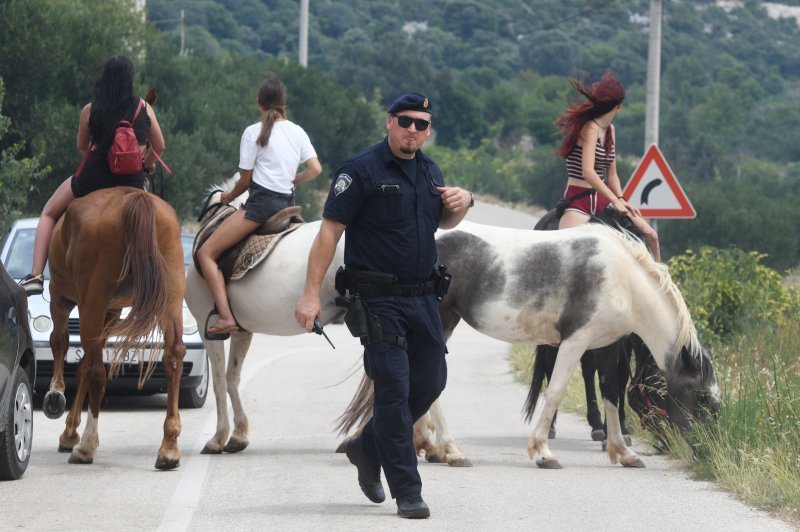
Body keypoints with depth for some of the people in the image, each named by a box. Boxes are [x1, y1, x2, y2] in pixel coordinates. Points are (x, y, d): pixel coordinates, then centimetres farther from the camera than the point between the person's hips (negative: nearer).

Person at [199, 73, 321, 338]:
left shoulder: (254, 132, -5)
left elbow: (245, 179, -2)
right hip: (288, 203, 8)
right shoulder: (298, 132, 10)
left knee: (206, 253, -7)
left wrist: (230, 196, 17)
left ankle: (225, 316, -23)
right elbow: (315, 169, 5)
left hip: (260, 202, -8)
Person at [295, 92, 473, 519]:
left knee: (430, 381, 10)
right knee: (394, 390, -6)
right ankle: (407, 493, -1)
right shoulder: (362, 170, -9)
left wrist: (461, 203, 4)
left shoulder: (430, 171, 12)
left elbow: (443, 222, 29)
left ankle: (367, 448, 31)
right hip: (379, 302, -7)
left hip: (423, 298, 7)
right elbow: (329, 231, -11)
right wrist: (311, 294, -17)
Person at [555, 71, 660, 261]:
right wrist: (615, 200, -25)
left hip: (602, 200, 8)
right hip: (578, 201, -8)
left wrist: (621, 200, -1)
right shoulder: (590, 128, -14)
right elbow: (588, 171, -25)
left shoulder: (609, 130, 13)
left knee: (650, 235, 5)